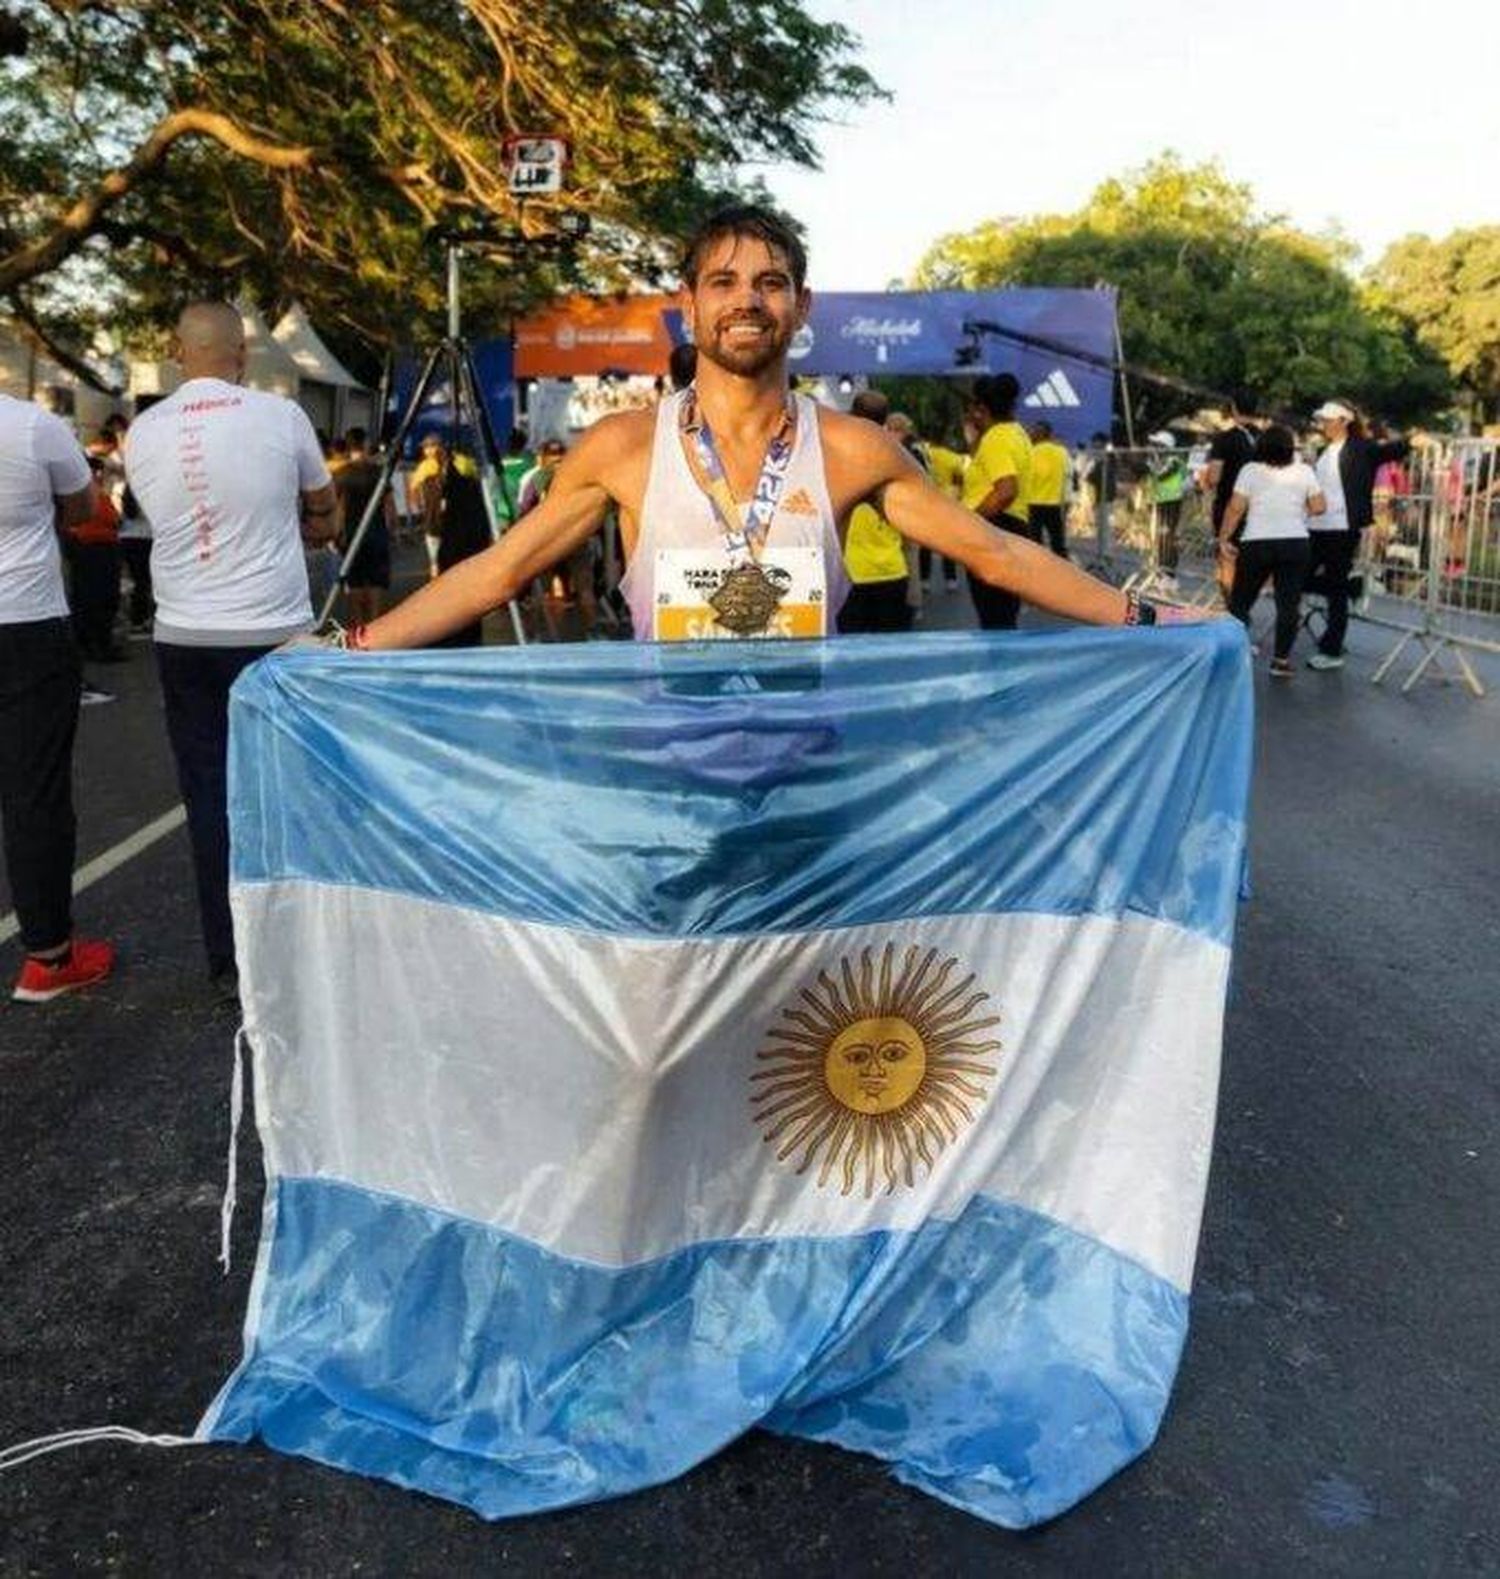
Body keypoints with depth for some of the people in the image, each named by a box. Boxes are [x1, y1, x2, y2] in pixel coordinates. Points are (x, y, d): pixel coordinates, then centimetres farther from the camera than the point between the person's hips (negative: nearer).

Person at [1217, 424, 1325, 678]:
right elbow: (1319, 507, 3)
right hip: (1296, 543, 1)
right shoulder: (1304, 471, 4)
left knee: (1240, 602, 11)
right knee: (1289, 604, 5)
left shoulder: (1250, 470, -1)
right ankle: (1281, 659, 5)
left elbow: (1236, 508, -6)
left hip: (1256, 544, -1)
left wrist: (1224, 539, 1)